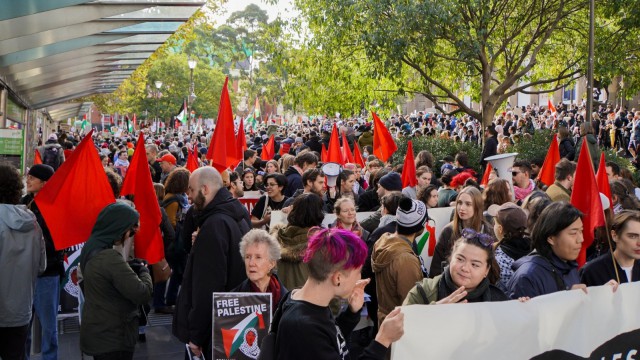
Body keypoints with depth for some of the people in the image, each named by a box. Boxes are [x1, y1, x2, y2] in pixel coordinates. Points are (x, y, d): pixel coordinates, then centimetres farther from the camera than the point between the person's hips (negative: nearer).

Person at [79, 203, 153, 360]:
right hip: (113, 338, -9)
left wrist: (131, 268, 0)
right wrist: (143, 271, -6)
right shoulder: (110, 258, -26)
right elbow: (142, 294, -23)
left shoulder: (91, 248, 2)